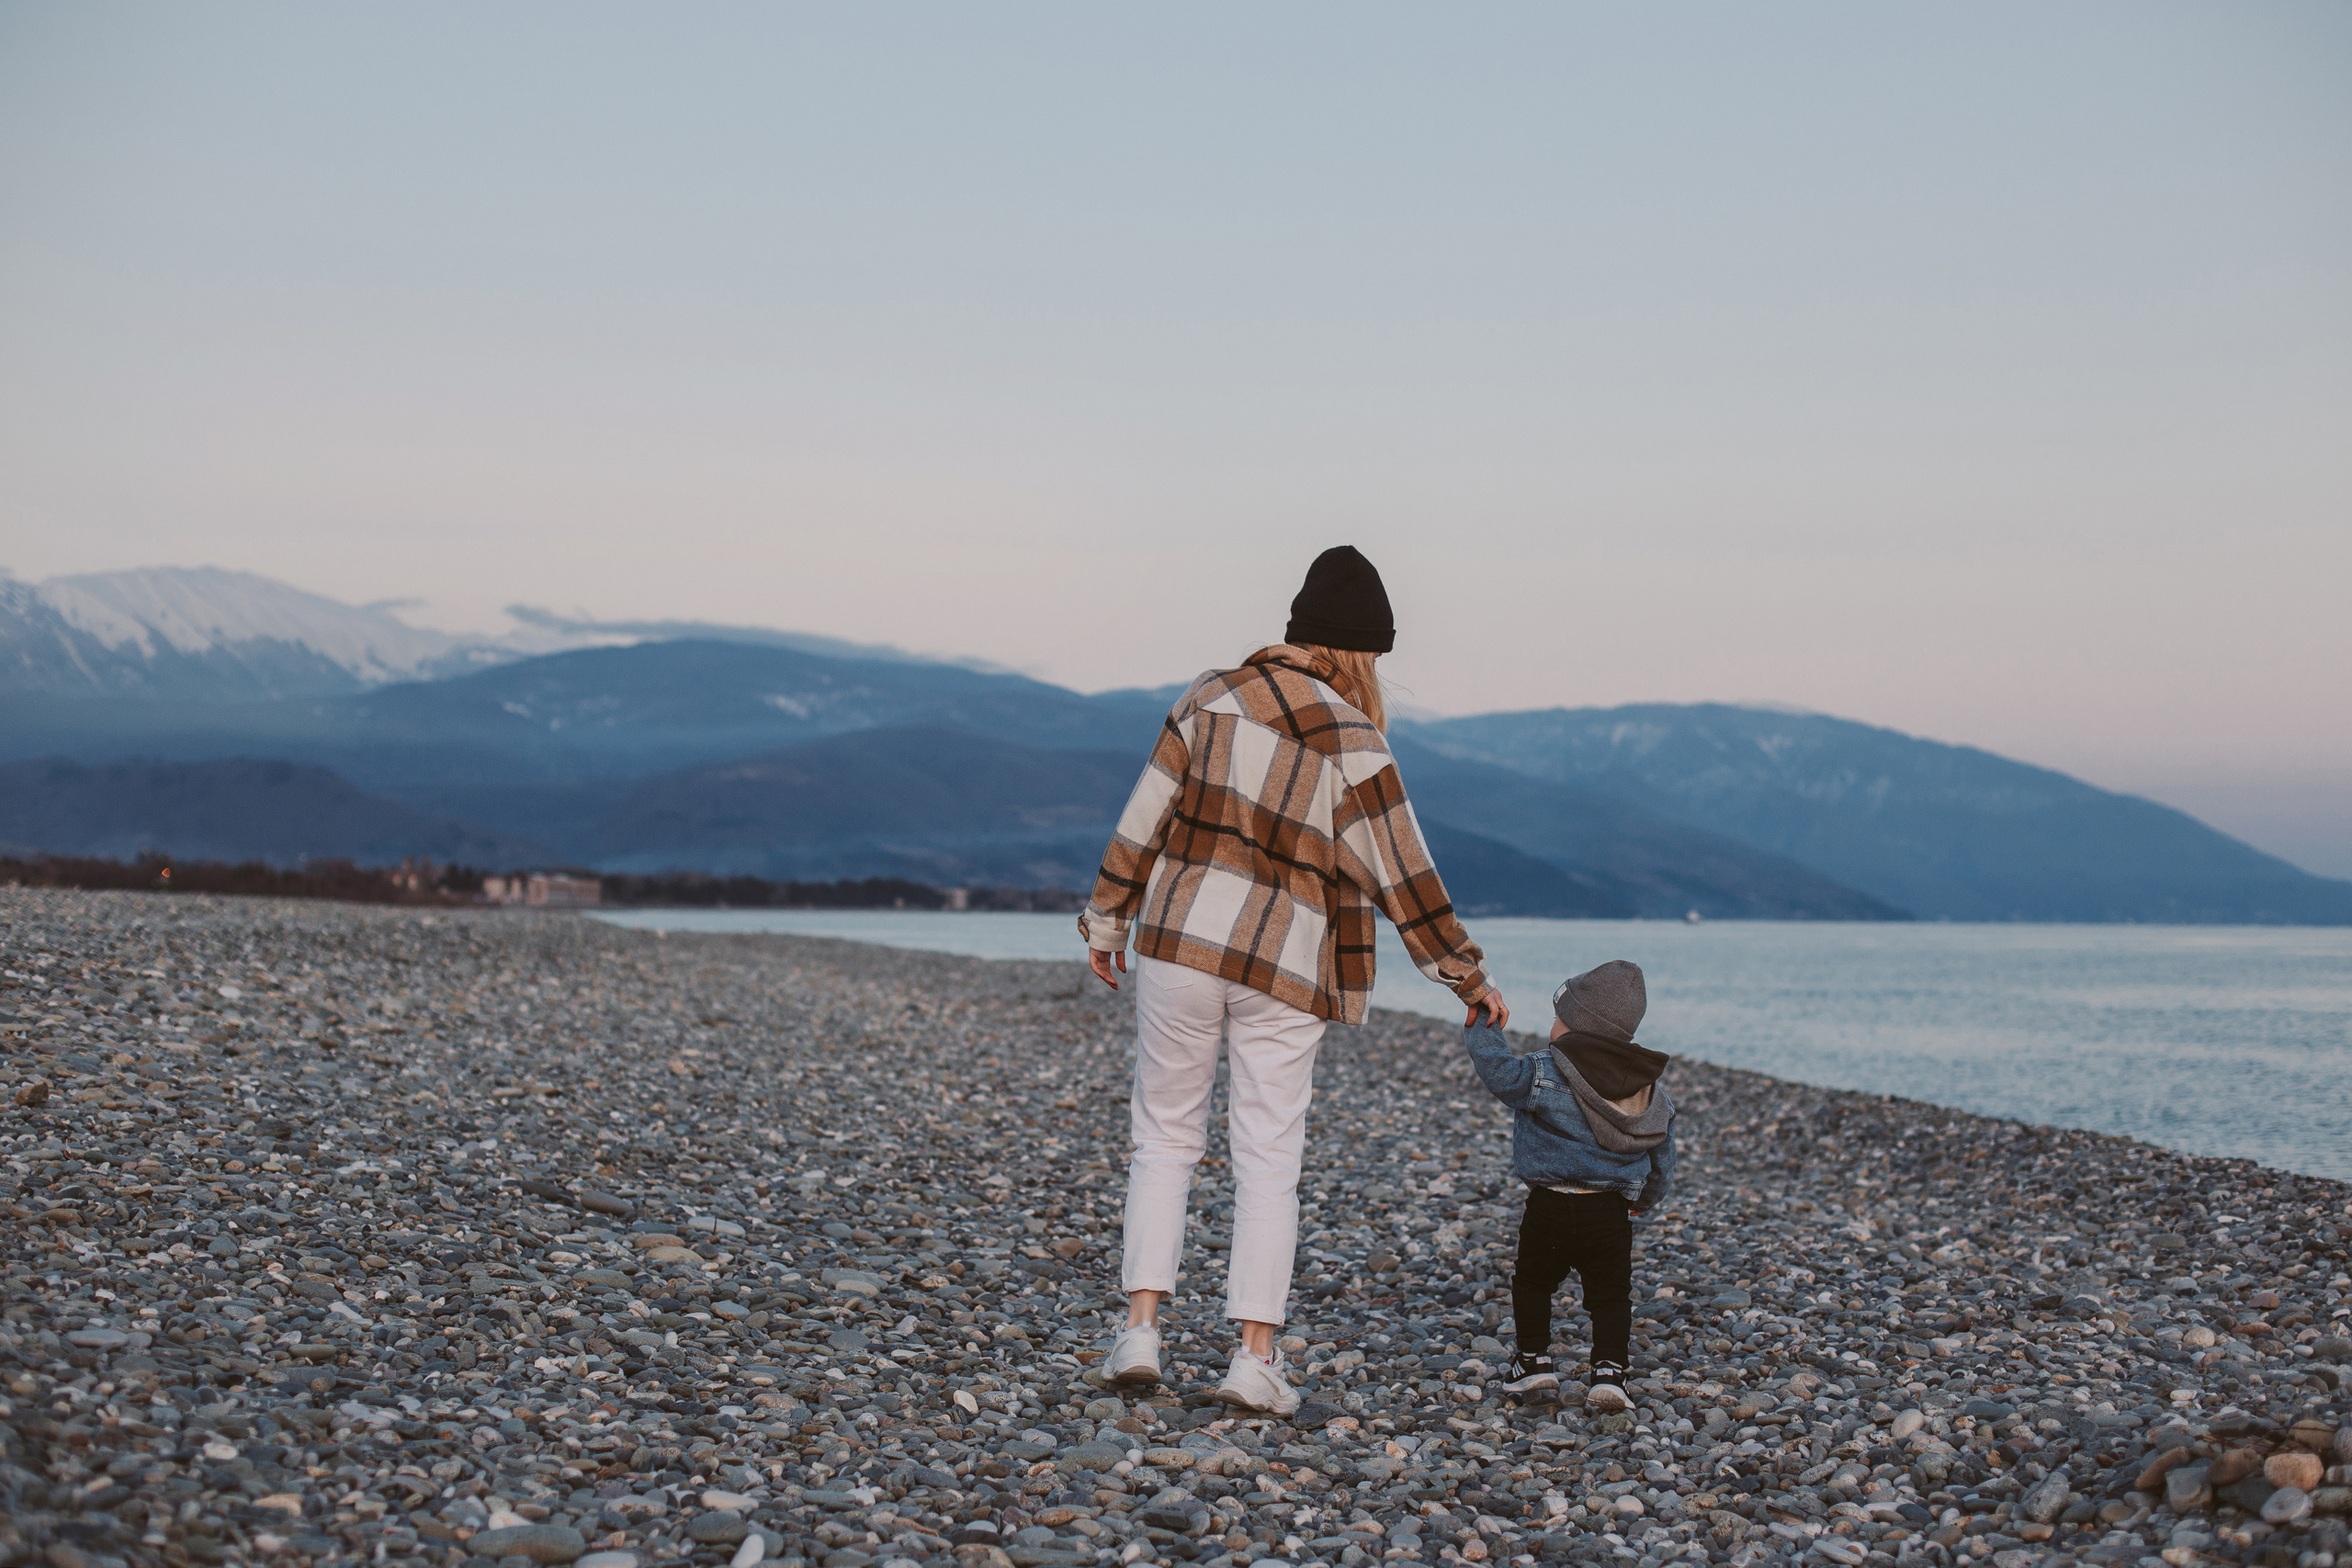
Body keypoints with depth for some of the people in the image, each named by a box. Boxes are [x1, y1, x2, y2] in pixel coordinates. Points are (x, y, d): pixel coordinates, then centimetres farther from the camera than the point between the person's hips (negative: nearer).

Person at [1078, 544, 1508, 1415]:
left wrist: (1107, 919, 14)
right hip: (1283, 966, -1)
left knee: (1166, 1138, 12)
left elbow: (1146, 817, 3)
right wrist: (1467, 976, 5)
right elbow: (1403, 872, -4)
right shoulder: (1353, 742, -5)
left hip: (1180, 943, 1)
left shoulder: (1211, 699, 1)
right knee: (1270, 1163, 6)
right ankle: (1256, 1353, 1)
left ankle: (1141, 1325, 3)